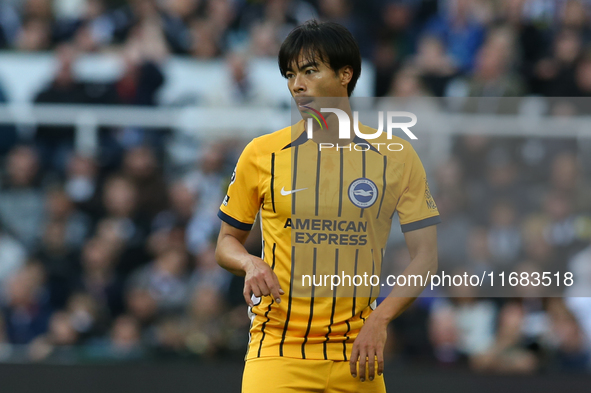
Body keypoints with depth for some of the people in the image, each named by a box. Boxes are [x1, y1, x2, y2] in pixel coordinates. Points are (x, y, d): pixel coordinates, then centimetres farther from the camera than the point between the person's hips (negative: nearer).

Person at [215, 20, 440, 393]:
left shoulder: (396, 156, 3)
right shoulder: (262, 153, 4)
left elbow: (425, 257, 2)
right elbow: (227, 241, 13)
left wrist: (379, 320, -12)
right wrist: (249, 263, -10)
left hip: (356, 356, 1)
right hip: (278, 348, -1)